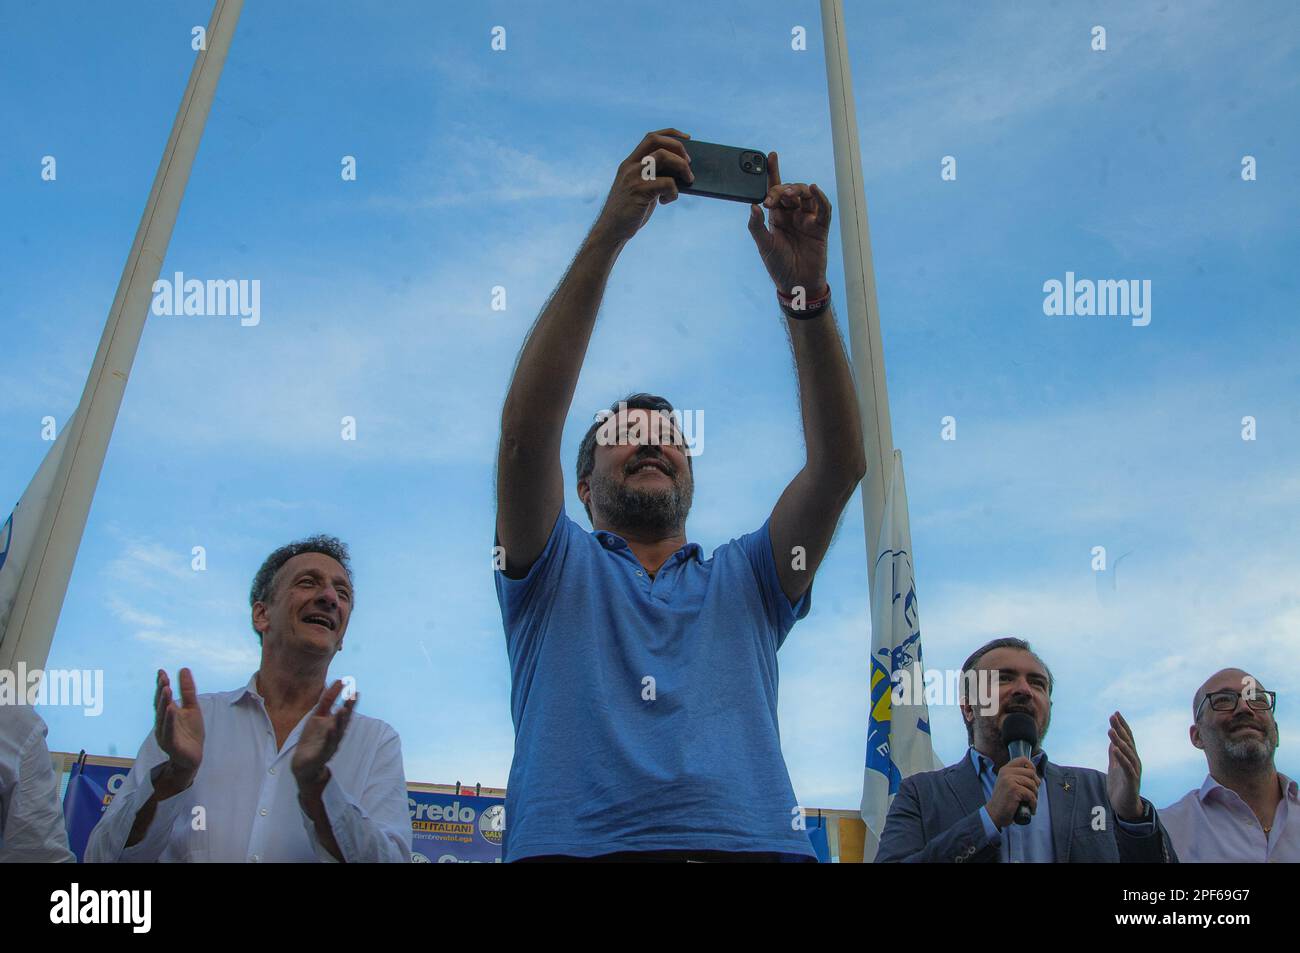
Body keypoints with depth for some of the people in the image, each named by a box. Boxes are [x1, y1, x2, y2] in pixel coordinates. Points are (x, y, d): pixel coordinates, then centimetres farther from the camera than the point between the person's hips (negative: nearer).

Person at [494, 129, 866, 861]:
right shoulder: (556, 572, 15)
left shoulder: (742, 582, 21)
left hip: (754, 843, 3)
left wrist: (806, 288, -1)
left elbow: (840, 462, 8)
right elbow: (527, 430, -1)